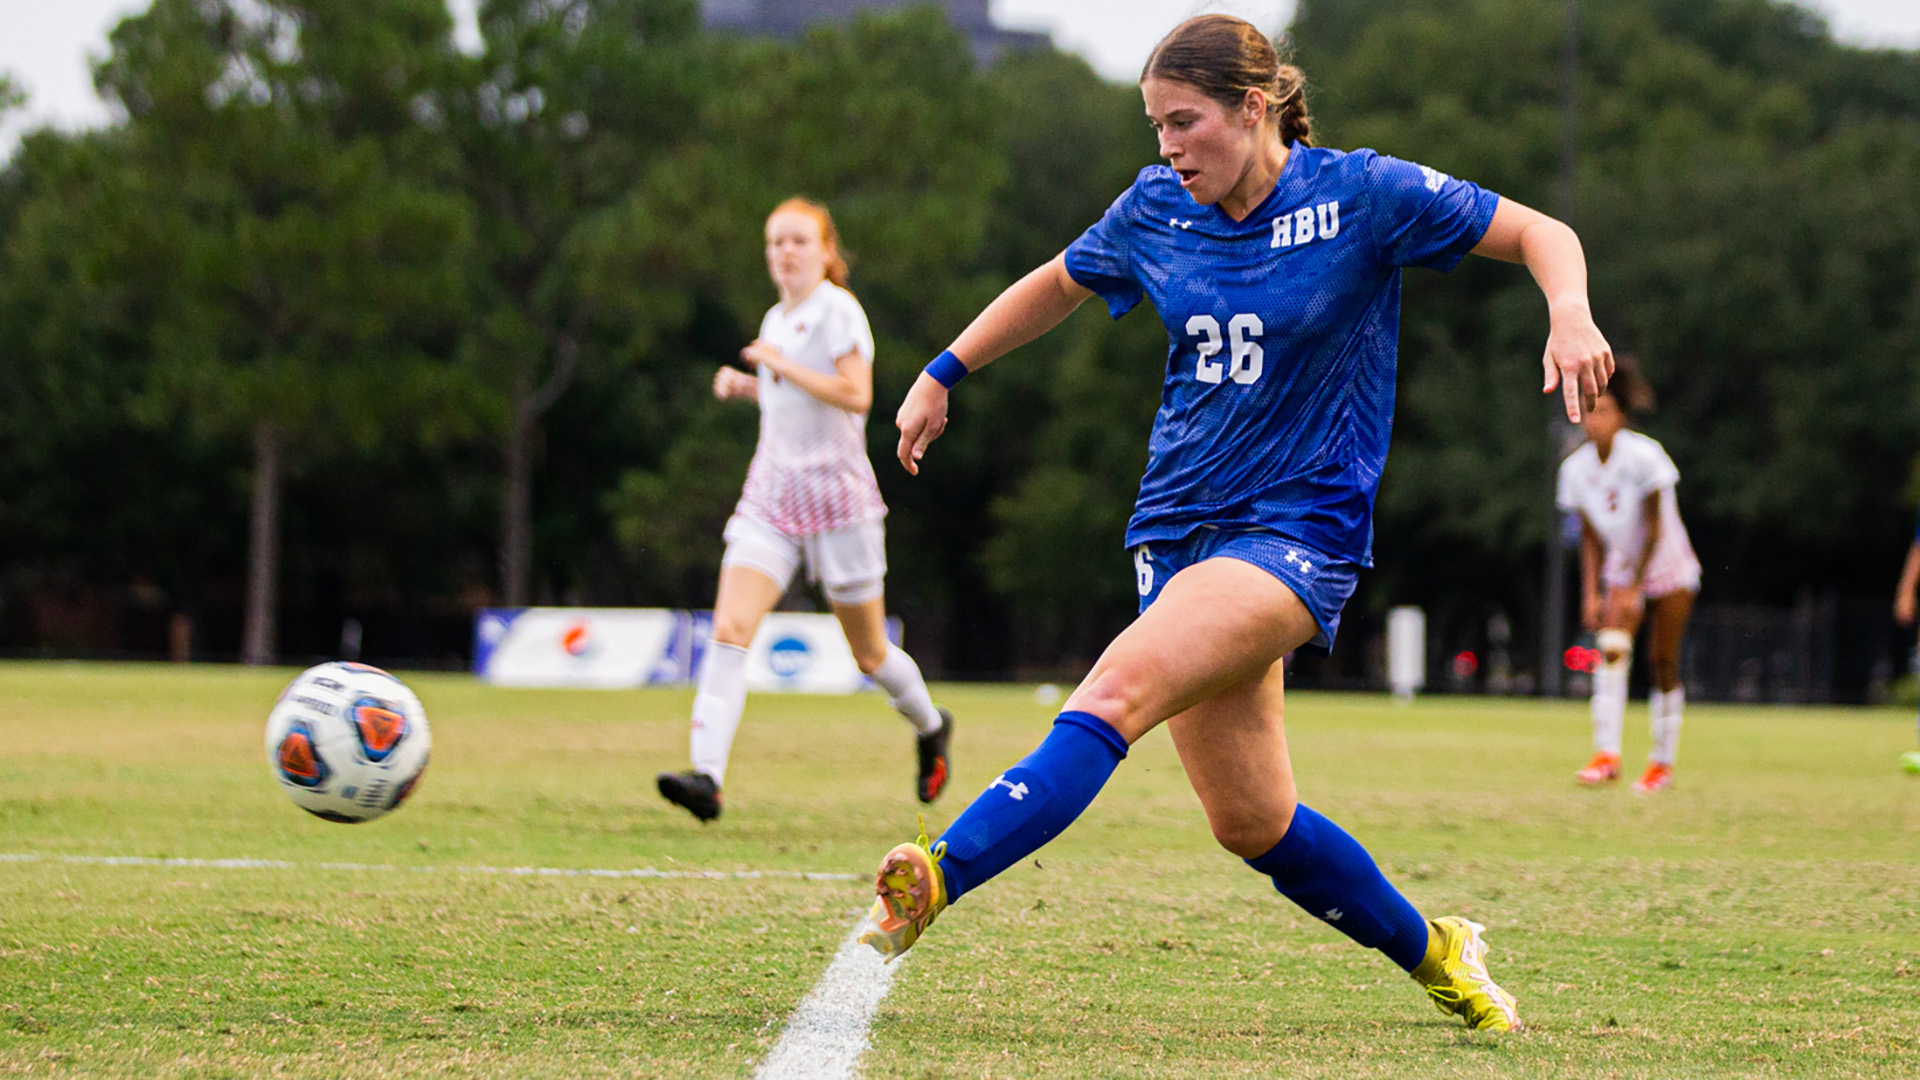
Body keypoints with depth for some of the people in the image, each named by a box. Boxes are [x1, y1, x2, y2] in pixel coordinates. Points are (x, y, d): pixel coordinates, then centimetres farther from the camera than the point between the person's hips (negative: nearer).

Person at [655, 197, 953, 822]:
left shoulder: (838, 311, -10)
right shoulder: (776, 320, 12)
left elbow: (855, 396, -23)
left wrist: (780, 364, -20)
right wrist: (744, 385, 11)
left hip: (835, 494, -6)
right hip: (771, 495, 6)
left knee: (870, 653, 9)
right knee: (730, 629, -16)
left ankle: (931, 729, 40)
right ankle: (707, 776, -26)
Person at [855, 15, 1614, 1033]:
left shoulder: (1361, 194, -7)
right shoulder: (1155, 208, 6)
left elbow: (1540, 234, -2)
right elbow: (1056, 284, 25)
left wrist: (1570, 316, -22)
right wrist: (941, 373, 21)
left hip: (1300, 527, -6)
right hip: (1178, 528, 6)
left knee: (1118, 690, -29)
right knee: (1252, 824, 4)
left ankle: (934, 881, -41)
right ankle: (1432, 951, 26)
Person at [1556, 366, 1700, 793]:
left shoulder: (1643, 456, -21)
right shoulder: (1576, 468, -6)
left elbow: (1654, 528, -19)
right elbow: (1590, 537, 3)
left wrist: (1634, 588, -22)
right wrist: (1591, 593, -6)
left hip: (1668, 569, -3)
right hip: (1621, 572, 3)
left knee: (1662, 663, -4)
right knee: (1612, 647, -20)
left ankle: (1663, 760, 11)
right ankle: (1607, 754, -26)